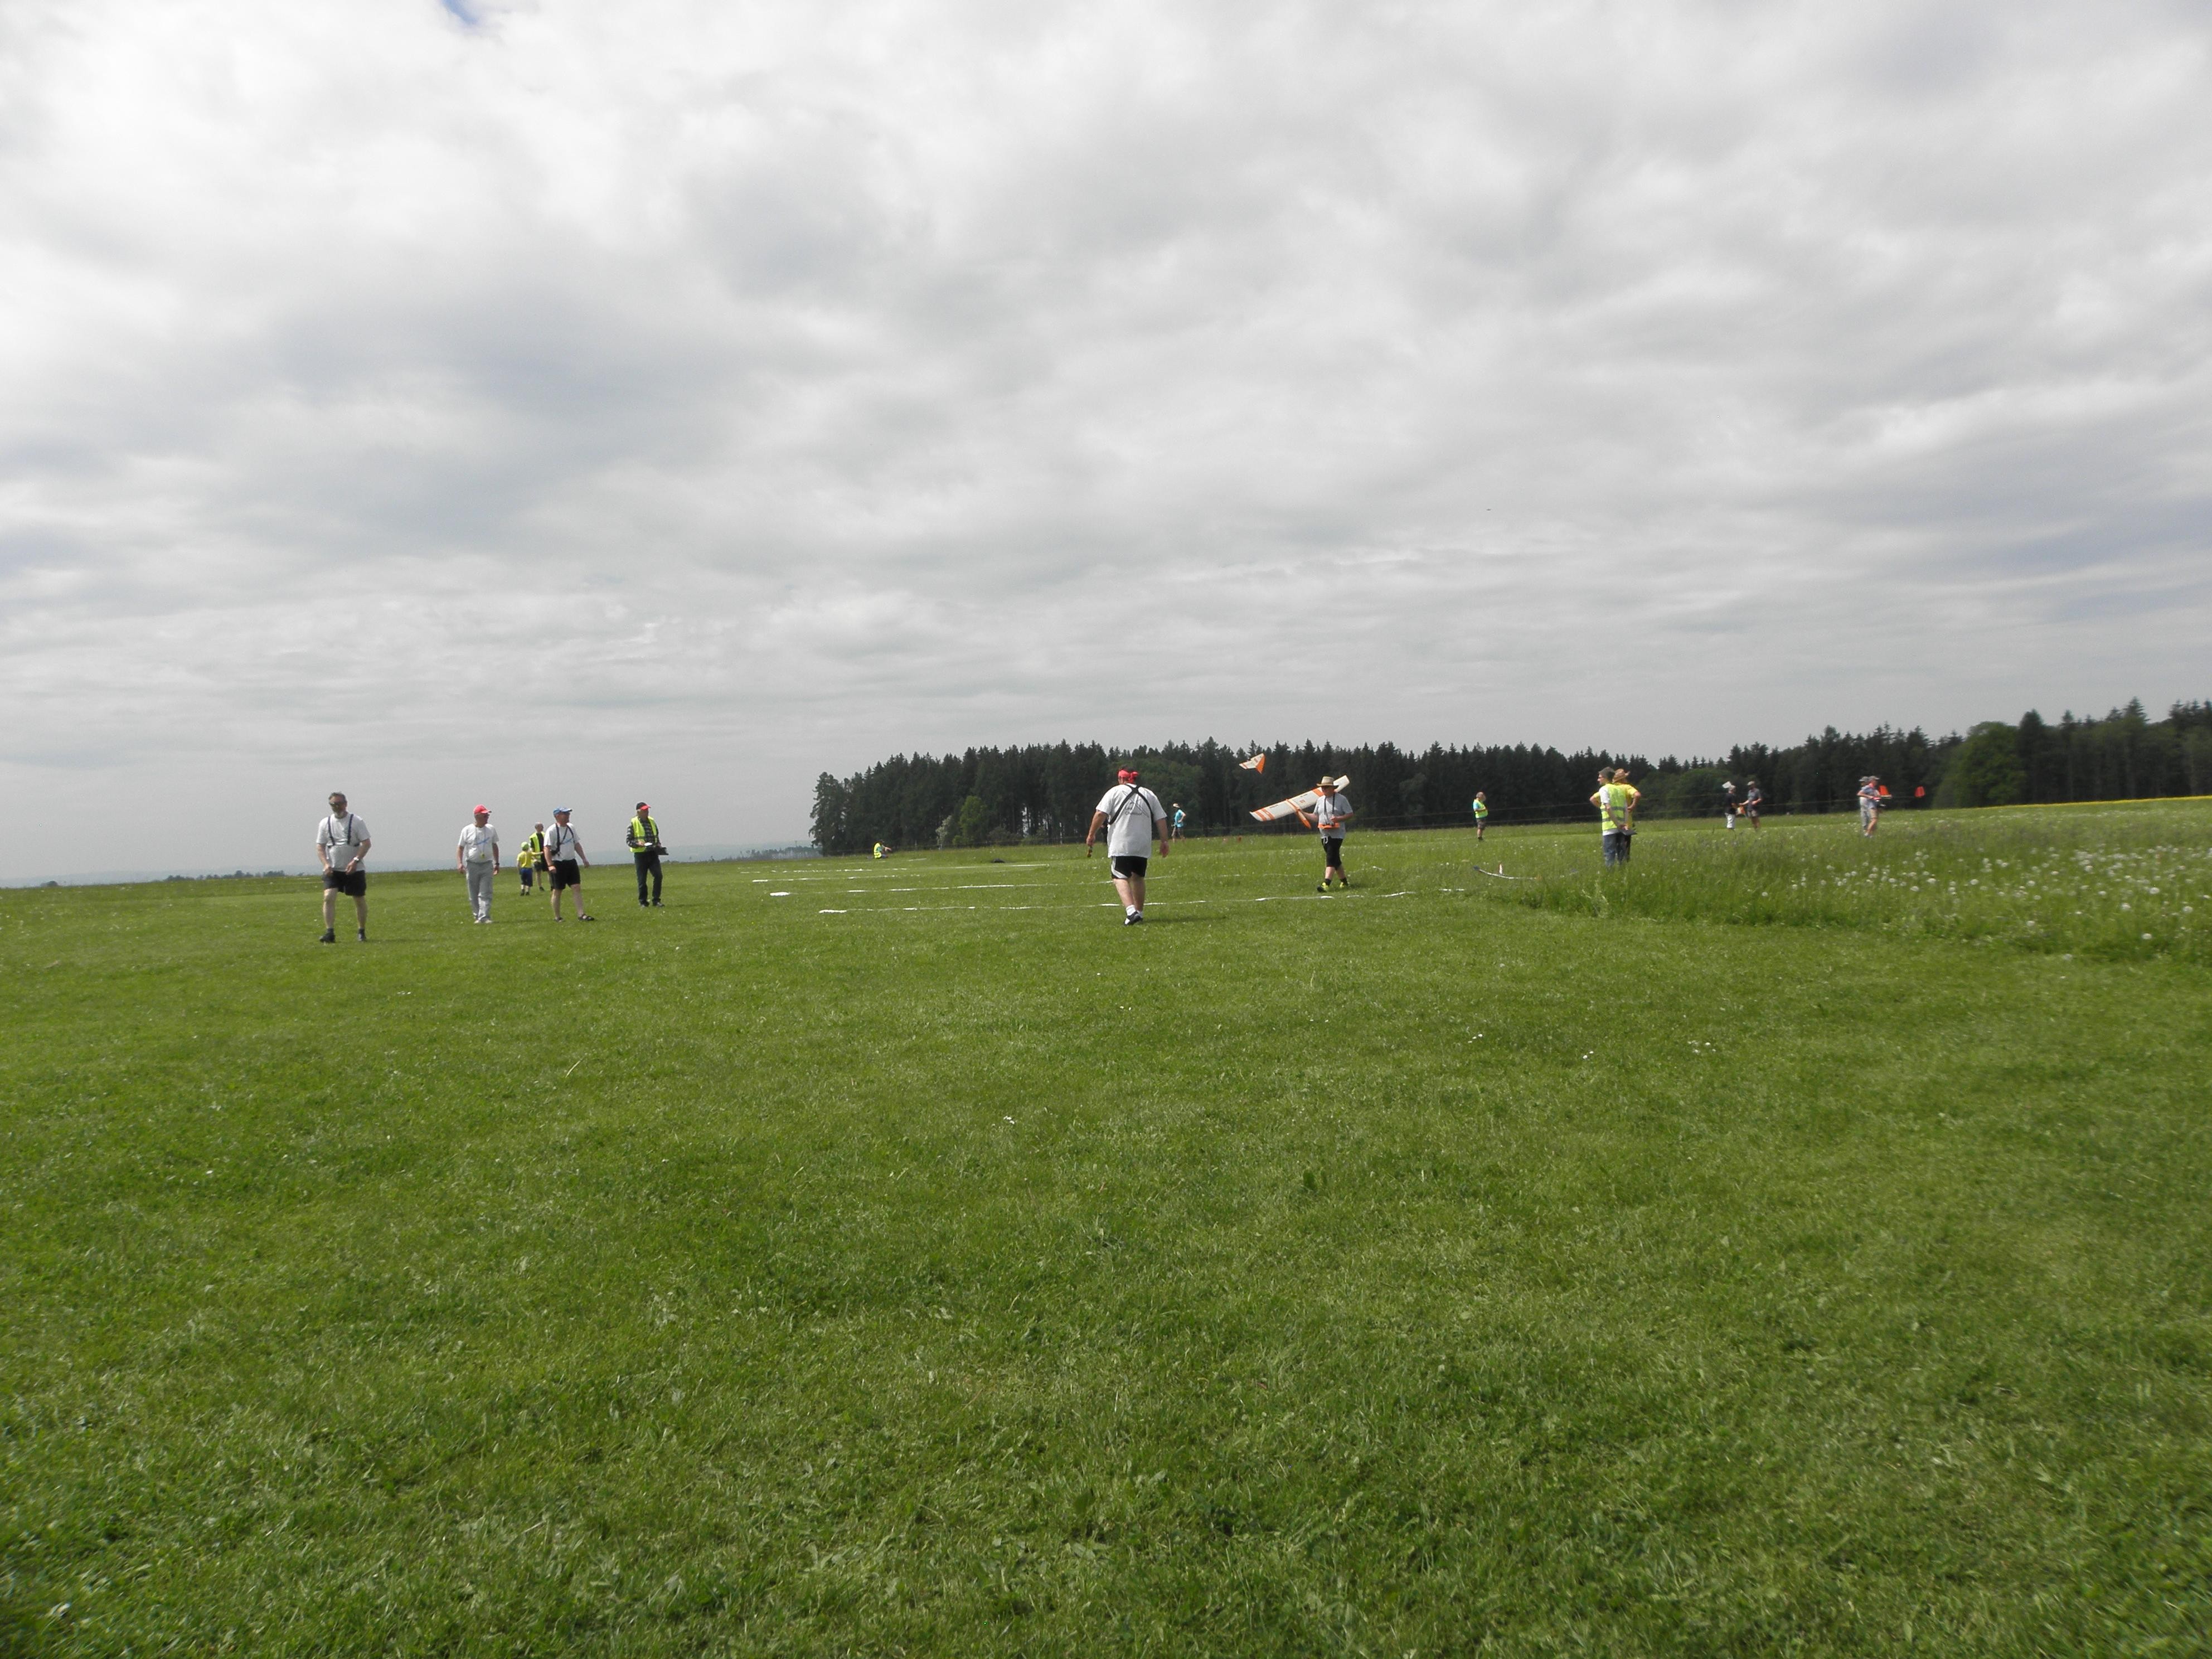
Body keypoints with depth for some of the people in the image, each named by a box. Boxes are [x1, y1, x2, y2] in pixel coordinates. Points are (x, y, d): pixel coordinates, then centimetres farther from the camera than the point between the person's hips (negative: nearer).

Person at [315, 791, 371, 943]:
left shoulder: (356, 822, -3)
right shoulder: (325, 823, 5)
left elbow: (366, 843, -7)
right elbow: (320, 847, 6)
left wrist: (355, 860, -20)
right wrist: (326, 864, -11)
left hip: (354, 870, -1)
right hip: (333, 870, 1)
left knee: (360, 900, 6)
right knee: (328, 897, -16)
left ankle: (362, 932, 20)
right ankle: (330, 933, -16)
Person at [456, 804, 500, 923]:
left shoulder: (491, 829, 8)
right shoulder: (467, 830, -1)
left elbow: (494, 846, 18)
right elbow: (460, 848, 1)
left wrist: (497, 863, 17)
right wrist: (460, 863, -11)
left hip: (487, 865, 1)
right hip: (472, 865, -1)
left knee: (485, 893, -8)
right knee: (473, 895, 5)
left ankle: (484, 917, -12)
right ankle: (477, 916, 16)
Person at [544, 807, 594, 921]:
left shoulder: (571, 828, 11)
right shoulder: (552, 831, -11)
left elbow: (577, 844, 20)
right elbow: (547, 849, -17)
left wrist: (584, 859, 16)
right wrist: (550, 865, -27)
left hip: (572, 862, 6)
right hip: (558, 864, -6)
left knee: (578, 888, -3)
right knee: (557, 891, 3)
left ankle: (581, 915, -5)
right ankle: (557, 917, 12)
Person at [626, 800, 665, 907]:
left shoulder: (652, 821, 11)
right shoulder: (633, 823, -5)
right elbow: (628, 840, -5)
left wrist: (658, 845, 6)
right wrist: (638, 844, -22)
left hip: (653, 854, 4)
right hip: (640, 854, -4)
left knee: (658, 876, -7)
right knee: (642, 880, 2)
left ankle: (656, 901, 2)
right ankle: (642, 903, 13)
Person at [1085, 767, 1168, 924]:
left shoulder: (1115, 792, 2)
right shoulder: (1149, 795, 13)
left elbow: (1100, 814, -7)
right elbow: (1161, 820, 9)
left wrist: (1092, 834, 0)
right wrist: (1164, 841, 13)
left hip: (1120, 845, -4)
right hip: (1142, 846, 4)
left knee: (1121, 878, -7)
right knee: (1138, 877, 19)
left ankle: (1131, 911, -27)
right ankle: (1139, 912, 25)